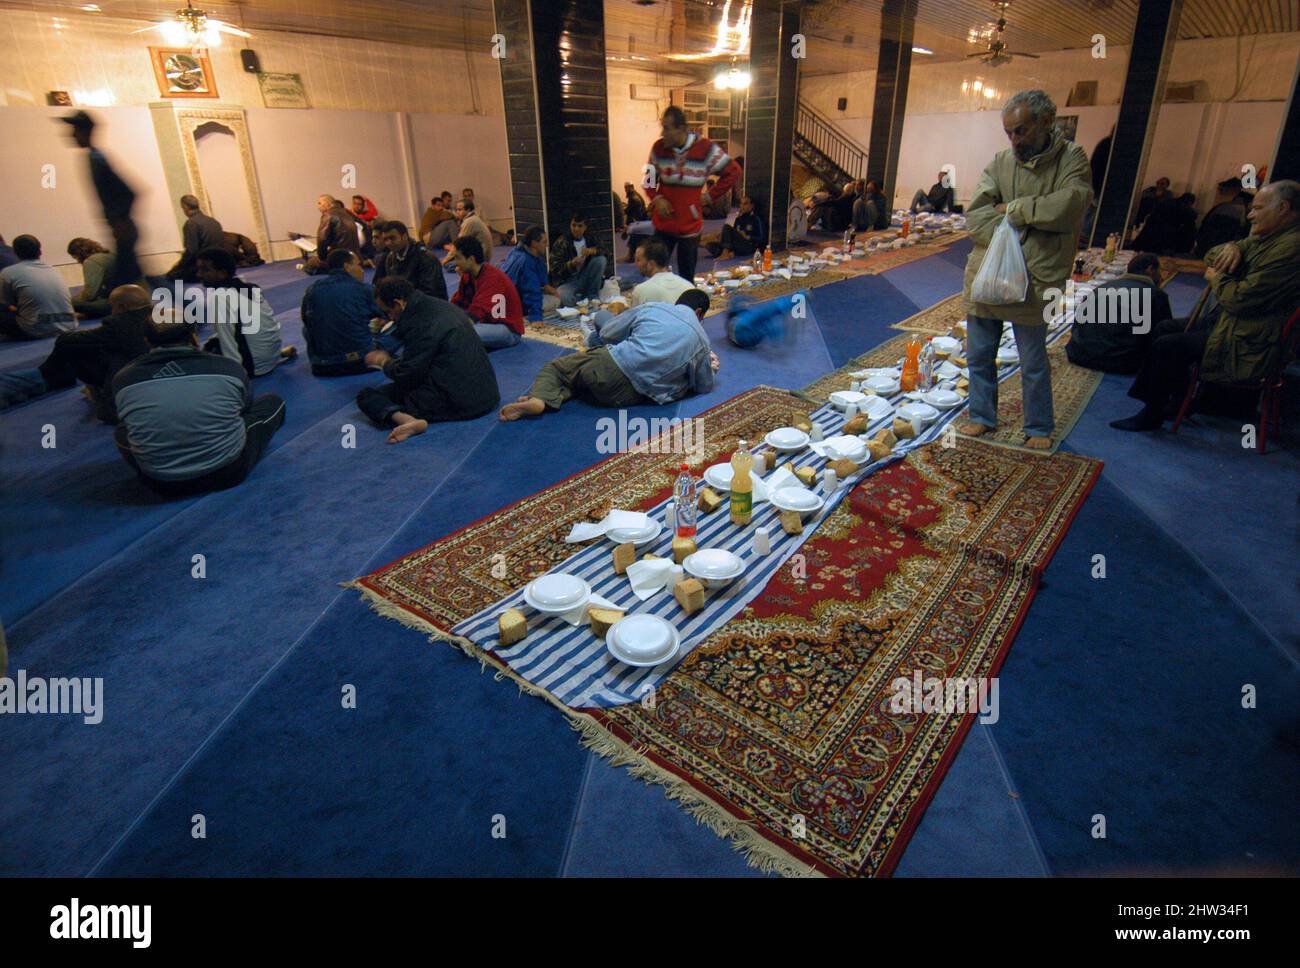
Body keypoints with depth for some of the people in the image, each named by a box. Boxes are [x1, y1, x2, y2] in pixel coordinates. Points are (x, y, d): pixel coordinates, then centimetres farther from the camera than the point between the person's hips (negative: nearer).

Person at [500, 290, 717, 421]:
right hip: (631, 395, 1)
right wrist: (710, 368, 40)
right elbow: (704, 387, 19)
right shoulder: (701, 340, 11)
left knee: (555, 367, 19)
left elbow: (607, 333, 14)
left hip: (609, 365, -1)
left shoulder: (652, 308, 10)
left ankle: (540, 399, -14)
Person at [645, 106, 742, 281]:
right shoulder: (658, 148, -1)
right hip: (663, 225, 2)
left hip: (690, 226, -2)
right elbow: (650, 179, 12)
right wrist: (656, 198, -7)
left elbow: (734, 172, 1)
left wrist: (711, 195, -1)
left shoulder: (706, 149, -9)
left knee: (687, 278, 7)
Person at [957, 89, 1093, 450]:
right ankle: (983, 416, 29)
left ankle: (1039, 428, 23)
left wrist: (1013, 209, -11)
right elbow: (975, 214, -4)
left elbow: (1069, 206, -18)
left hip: (1034, 280, -3)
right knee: (980, 356, 12)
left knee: (1034, 363, 6)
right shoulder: (1001, 161, 6)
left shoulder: (1071, 159, -1)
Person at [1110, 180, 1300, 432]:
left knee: (1166, 346, -17)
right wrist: (1231, 247, -7)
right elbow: (1211, 256, 16)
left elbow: (1241, 299, -26)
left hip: (1248, 346, -11)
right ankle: (1179, 400, 15)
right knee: (1165, 329, 11)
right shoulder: (1266, 238, 10)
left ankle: (1152, 415, -3)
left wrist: (1216, 278, -7)